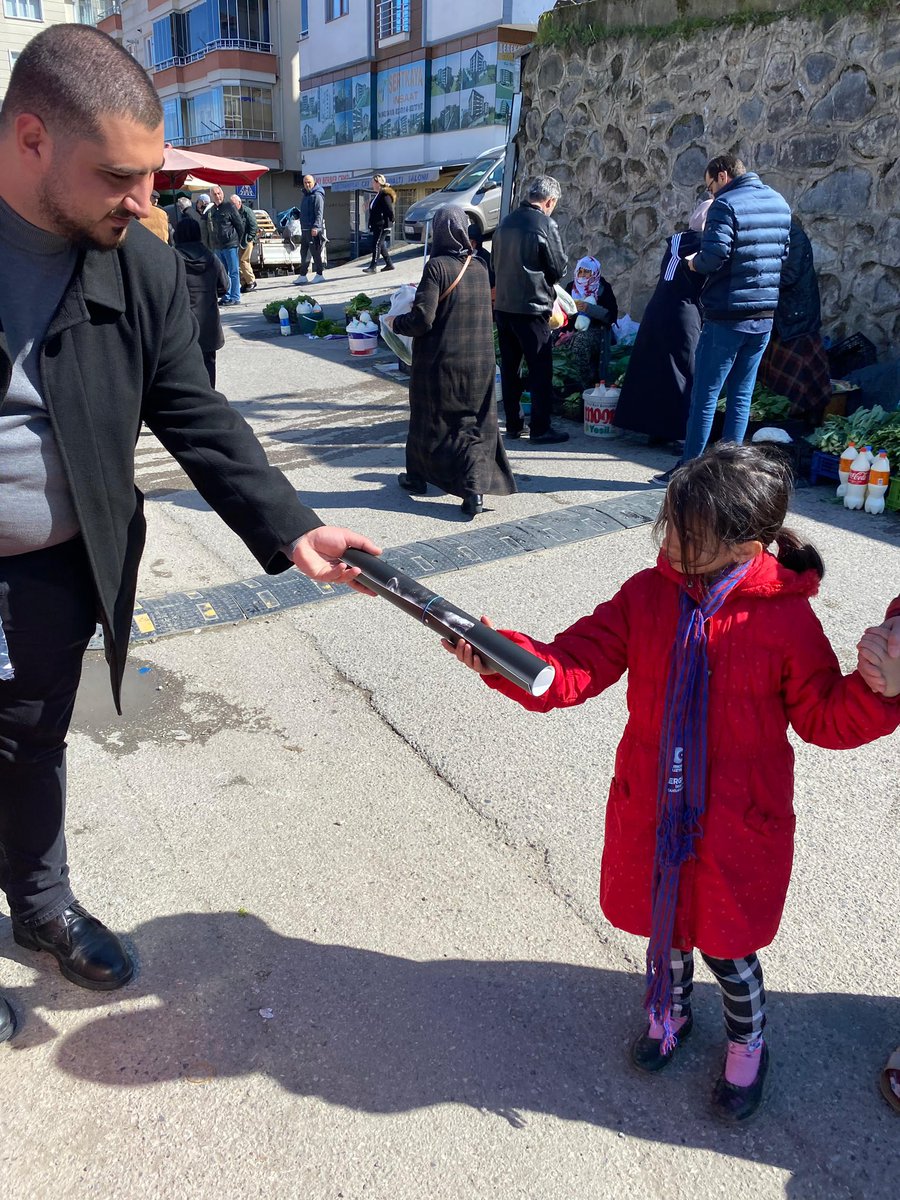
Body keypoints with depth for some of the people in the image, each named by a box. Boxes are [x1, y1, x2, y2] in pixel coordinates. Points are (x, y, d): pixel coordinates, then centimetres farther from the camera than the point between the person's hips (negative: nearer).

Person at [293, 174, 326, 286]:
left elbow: (319, 213, -19)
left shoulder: (317, 196, -9)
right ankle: (303, 276, 15)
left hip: (314, 230, -9)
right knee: (304, 253, 11)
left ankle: (320, 274, 3)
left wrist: (316, 227, -28)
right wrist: (297, 214, 14)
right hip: (305, 229, 10)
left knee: (316, 252, -4)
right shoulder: (306, 195, 20)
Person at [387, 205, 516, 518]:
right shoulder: (479, 267, 4)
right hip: (479, 362, 4)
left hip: (441, 361, -4)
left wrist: (396, 323, 1)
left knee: (429, 419, 14)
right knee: (474, 424, 8)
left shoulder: (437, 266, -14)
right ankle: (475, 489, -6)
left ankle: (417, 477, 31)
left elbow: (423, 319, -19)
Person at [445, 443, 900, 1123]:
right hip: (651, 810, 3)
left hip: (738, 825, -3)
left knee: (726, 948, 15)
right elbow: (574, 669, -11)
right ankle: (670, 1012, 57)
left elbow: (826, 719, -7)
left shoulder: (787, 619, -16)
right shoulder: (648, 594, -9)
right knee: (663, 922, 24)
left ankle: (748, 1043, 50)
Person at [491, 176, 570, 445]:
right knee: (540, 370, 1)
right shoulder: (545, 225, -11)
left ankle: (512, 425, 18)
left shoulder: (505, 222, 8)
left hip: (502, 306, 7)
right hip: (532, 307, -7)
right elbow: (559, 269, -6)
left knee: (509, 367, 12)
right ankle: (540, 428, 3)